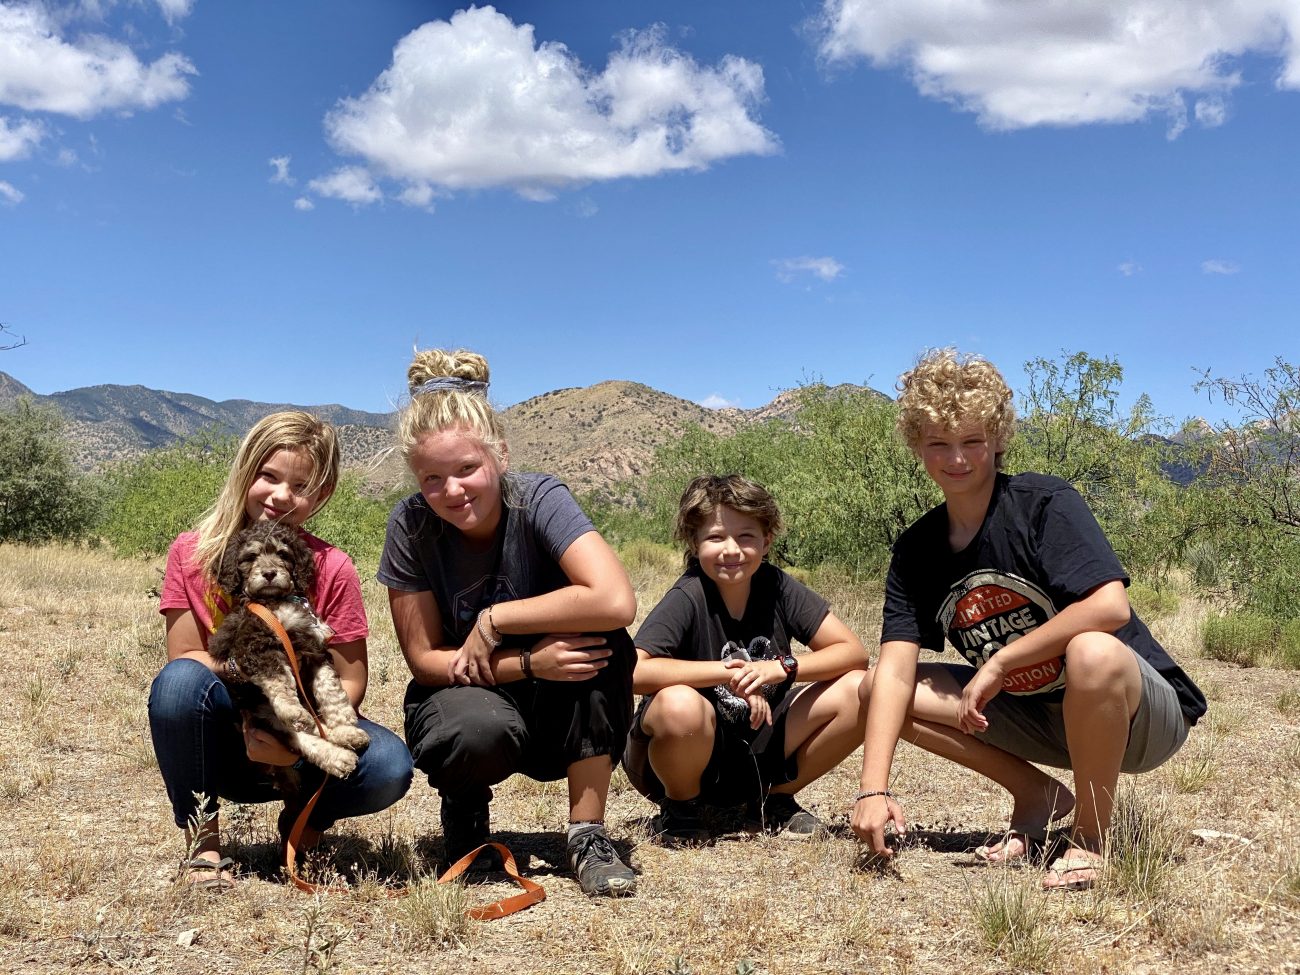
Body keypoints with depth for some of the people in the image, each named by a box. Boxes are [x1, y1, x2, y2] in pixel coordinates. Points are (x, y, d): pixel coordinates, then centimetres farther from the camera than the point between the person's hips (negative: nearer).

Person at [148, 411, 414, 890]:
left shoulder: (332, 569, -10)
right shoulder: (191, 553, -8)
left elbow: (350, 682, -8)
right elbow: (184, 659, -8)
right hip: (221, 744, 0)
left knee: (389, 766, -29)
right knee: (178, 680, -32)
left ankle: (304, 823, 6)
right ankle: (203, 843, -13)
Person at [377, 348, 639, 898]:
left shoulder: (539, 499, -20)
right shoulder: (410, 527, -16)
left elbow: (616, 602, -36)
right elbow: (423, 659, -12)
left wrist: (493, 621, -28)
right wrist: (528, 661, -28)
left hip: (554, 714, 0)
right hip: (459, 698, 0)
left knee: (598, 635, -31)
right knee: (481, 730, -37)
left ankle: (587, 836, -18)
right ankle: (464, 807, 3)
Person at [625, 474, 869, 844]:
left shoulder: (776, 586, -7)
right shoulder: (687, 598, -20)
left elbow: (854, 652, -8)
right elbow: (629, 671, -35)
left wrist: (782, 668, -25)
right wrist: (730, 672, -30)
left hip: (756, 751, 5)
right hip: (685, 761, -4)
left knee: (859, 692, -13)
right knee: (680, 705, -38)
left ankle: (774, 800, 7)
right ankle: (680, 809, -4)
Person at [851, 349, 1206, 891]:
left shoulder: (1045, 503, -18)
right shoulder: (916, 549, -3)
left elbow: (1110, 606, -32)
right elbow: (895, 669, -12)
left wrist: (999, 662, -25)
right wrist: (873, 788, -24)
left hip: (1142, 716, -5)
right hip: (1039, 719, 6)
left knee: (1092, 652, -40)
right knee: (875, 687, -7)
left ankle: (1091, 835, -14)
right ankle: (1037, 796, 5)